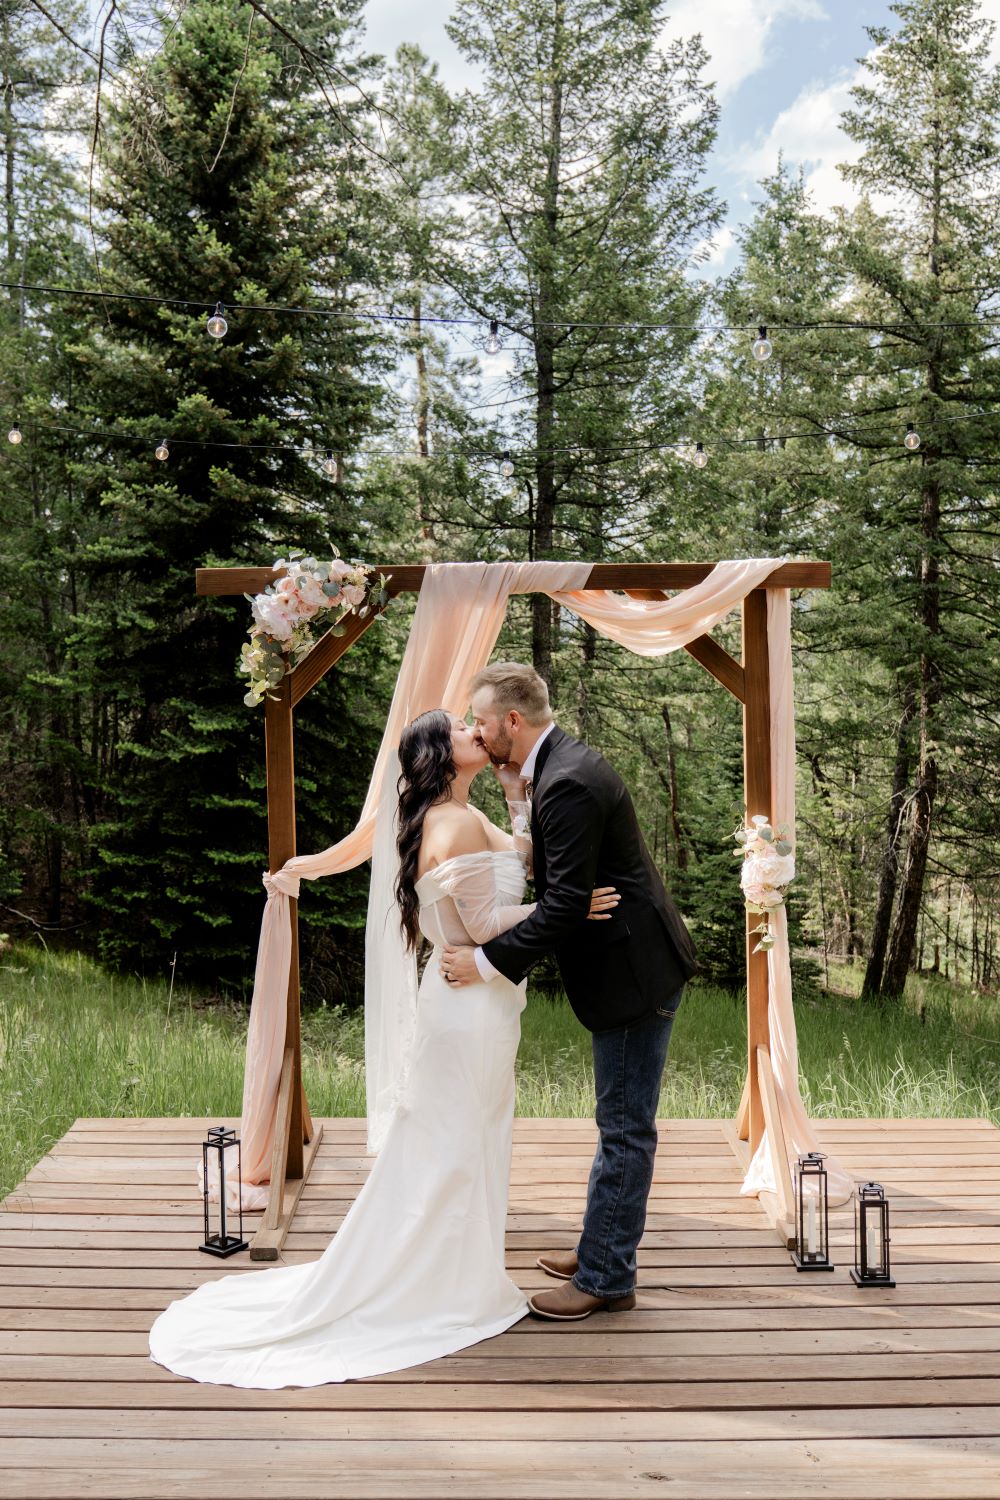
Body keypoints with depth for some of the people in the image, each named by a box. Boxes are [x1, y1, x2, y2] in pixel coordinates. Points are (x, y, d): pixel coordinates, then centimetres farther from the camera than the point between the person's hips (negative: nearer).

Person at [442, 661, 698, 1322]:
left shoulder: (568, 784, -23)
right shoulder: (561, 765, 10)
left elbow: (566, 903, -26)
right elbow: (561, 878, 14)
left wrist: (489, 960, -22)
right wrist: (524, 810, 3)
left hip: (635, 972, -11)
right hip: (631, 965, 11)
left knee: (625, 1128, 0)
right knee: (622, 1123, 20)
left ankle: (605, 1278, 11)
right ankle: (603, 1249, 33)